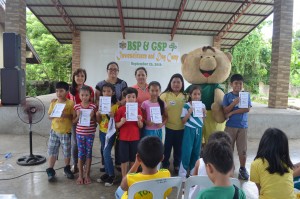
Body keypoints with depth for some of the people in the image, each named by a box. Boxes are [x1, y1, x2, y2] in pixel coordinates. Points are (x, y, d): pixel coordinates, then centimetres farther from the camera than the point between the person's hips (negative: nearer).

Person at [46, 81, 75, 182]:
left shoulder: (70, 103, -9)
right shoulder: (53, 103, 3)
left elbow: (74, 117, -9)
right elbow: (49, 116, 8)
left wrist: (66, 115, -24)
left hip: (66, 132, -3)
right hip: (54, 131, 3)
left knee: (67, 152, 11)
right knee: (52, 151, 8)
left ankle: (67, 169, 31)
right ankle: (50, 171, 21)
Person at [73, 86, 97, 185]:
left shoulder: (93, 107, -5)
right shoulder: (77, 106, -2)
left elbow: (96, 121, 2)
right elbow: (73, 121, 4)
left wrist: (92, 116, -17)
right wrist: (78, 116, -14)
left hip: (90, 133, -1)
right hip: (79, 133, 1)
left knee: (88, 153, 9)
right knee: (81, 154, 9)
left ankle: (87, 175, 23)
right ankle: (80, 175, 22)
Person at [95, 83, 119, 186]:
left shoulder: (116, 105, -12)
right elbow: (99, 121, 5)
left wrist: (113, 116, -28)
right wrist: (98, 114, -16)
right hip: (102, 131, 6)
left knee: (106, 152, -9)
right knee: (103, 152, 12)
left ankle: (111, 175, 8)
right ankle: (107, 172, 28)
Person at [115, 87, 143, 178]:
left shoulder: (138, 110, 0)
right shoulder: (121, 110, -6)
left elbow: (141, 126, 3)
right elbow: (116, 126, -3)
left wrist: (139, 121, -17)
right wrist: (121, 122, -23)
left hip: (135, 138, 2)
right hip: (123, 138, -2)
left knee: (133, 159, 12)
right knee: (124, 160, 5)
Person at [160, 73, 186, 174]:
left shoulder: (185, 96, 3)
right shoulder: (165, 95, -4)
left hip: (181, 127, 3)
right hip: (168, 126, -2)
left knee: (178, 148, 16)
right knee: (167, 147, 8)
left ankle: (177, 166, 35)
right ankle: (165, 166, 27)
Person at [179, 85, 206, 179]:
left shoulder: (202, 105, 5)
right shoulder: (186, 106, -9)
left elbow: (203, 120, 13)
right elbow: (183, 121, -8)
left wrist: (204, 113, -6)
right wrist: (189, 113, -21)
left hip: (199, 130, 5)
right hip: (189, 130, -4)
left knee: (196, 151, 11)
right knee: (187, 151, -4)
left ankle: (193, 171, 28)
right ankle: (182, 173, 10)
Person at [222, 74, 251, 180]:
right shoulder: (227, 96, 0)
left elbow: (247, 109, -9)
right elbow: (225, 111, -6)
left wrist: (232, 112, -12)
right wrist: (234, 103, -20)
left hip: (243, 126, 1)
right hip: (230, 126, -1)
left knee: (243, 149, 6)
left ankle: (242, 169, 23)